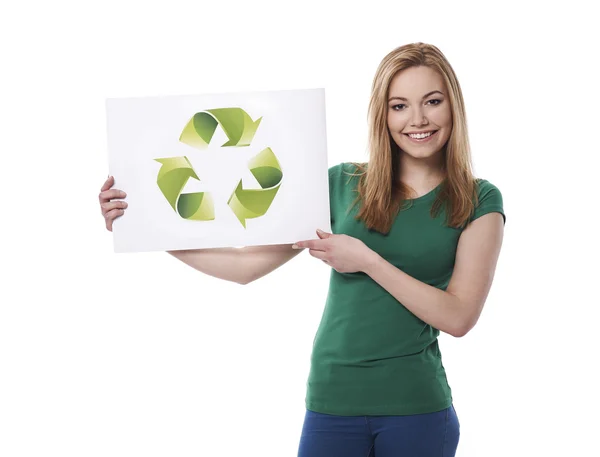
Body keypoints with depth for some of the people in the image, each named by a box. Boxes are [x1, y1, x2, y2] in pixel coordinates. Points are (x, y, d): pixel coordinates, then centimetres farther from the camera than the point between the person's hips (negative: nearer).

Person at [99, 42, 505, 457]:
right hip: (332, 405, 1)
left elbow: (459, 317, -9)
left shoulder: (479, 202, 0)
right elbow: (246, 266, 2)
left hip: (418, 410, -1)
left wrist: (367, 260, -16)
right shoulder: (343, 184, 4)